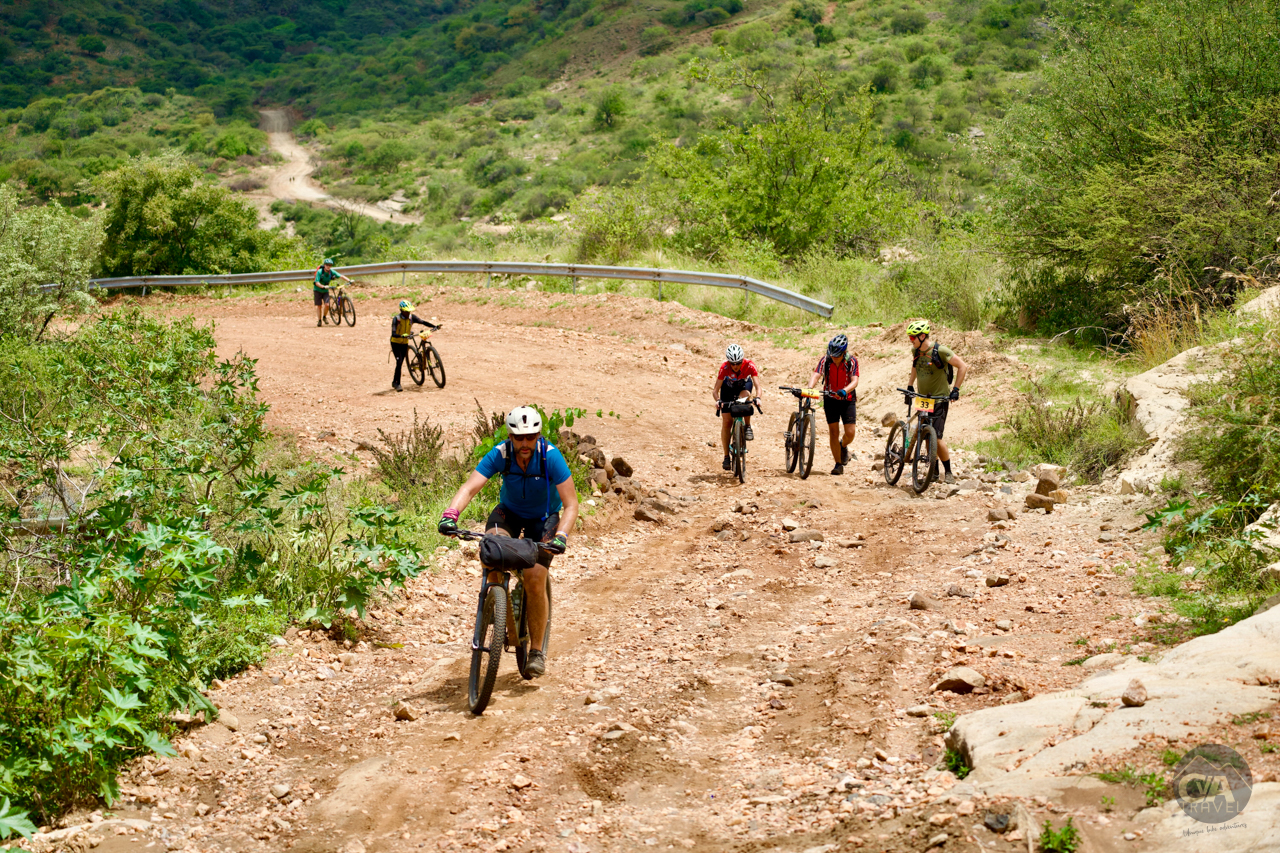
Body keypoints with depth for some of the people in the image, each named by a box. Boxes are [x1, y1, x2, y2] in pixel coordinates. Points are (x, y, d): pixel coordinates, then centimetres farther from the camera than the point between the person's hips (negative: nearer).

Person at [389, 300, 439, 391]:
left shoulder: (412, 317, -10)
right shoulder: (396, 319, -23)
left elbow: (423, 322, -17)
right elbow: (393, 333, -33)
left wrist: (434, 326, -32)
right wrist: (402, 335, -53)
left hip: (405, 343, 5)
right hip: (396, 343, -5)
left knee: (400, 363, 9)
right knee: (399, 362, -15)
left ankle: (394, 382, 27)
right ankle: (397, 384, -6)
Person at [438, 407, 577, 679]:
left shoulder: (550, 456, -29)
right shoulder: (499, 455, -24)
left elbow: (571, 504, -28)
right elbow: (470, 488, -32)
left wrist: (561, 536, -44)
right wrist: (450, 514, -51)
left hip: (544, 518, -2)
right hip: (509, 512, 2)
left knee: (535, 578, -20)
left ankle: (537, 651, -2)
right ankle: (510, 628, -13)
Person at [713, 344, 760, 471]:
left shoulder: (749, 365, -34)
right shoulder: (724, 368, -34)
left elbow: (757, 386, -37)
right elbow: (715, 390, -32)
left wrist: (757, 397, -57)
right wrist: (718, 401, -52)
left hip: (744, 385, 0)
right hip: (728, 387, 0)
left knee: (745, 395, -38)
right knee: (726, 422, -7)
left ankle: (748, 427, -16)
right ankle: (726, 457, 2)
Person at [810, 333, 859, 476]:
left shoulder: (851, 361, -14)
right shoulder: (825, 360, -11)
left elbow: (854, 380, -23)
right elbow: (816, 376, -21)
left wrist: (845, 390, -44)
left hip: (847, 399, -1)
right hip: (830, 399, 1)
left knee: (850, 432, -10)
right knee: (834, 432, -4)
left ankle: (843, 446, 27)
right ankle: (838, 465, 6)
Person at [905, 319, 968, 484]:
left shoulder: (940, 351, -16)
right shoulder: (916, 351, 4)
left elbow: (963, 366, -13)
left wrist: (956, 389, -15)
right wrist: (910, 386, 19)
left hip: (940, 399, -6)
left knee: (936, 438, -13)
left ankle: (949, 472, 1)